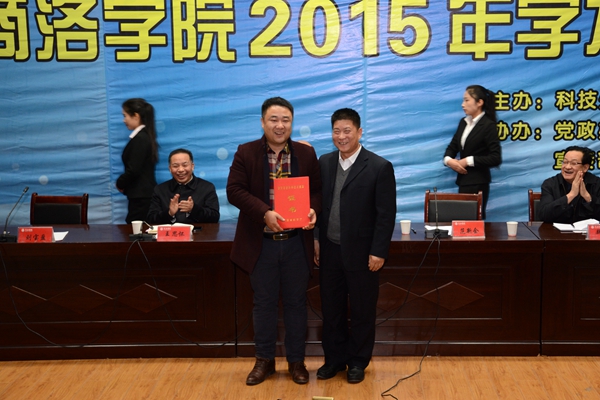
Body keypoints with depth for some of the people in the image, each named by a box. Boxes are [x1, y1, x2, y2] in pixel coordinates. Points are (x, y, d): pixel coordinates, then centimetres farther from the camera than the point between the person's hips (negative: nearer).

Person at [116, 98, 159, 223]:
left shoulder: (139, 139, -15)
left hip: (141, 196, -9)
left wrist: (120, 184, 0)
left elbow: (133, 170, -18)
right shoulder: (145, 136, 13)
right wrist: (124, 184, 7)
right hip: (144, 194, 9)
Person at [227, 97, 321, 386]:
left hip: (296, 242, 1)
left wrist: (313, 210, -15)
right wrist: (264, 213, -23)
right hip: (261, 242, -1)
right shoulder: (246, 153, -3)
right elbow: (235, 190, -10)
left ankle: (296, 361, 23)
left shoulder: (306, 154, 3)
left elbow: (317, 189, 7)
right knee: (264, 303, 10)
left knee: (296, 302, 10)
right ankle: (264, 360, 24)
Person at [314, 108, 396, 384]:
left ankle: (357, 362, 24)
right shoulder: (324, 163, 5)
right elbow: (317, 203, 11)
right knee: (331, 309, 12)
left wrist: (378, 252, -13)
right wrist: (316, 240, 6)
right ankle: (334, 359, 27)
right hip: (329, 250, 4)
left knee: (362, 311, 8)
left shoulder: (380, 167, -10)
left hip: (361, 253, -4)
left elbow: (386, 214, -10)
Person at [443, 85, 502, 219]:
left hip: (478, 183, -7)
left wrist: (469, 161, -16)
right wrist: (448, 160, -7)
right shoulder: (463, 122, 11)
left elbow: (496, 158, -17)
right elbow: (452, 146, 15)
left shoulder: (488, 125, -11)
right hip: (463, 180, 7)